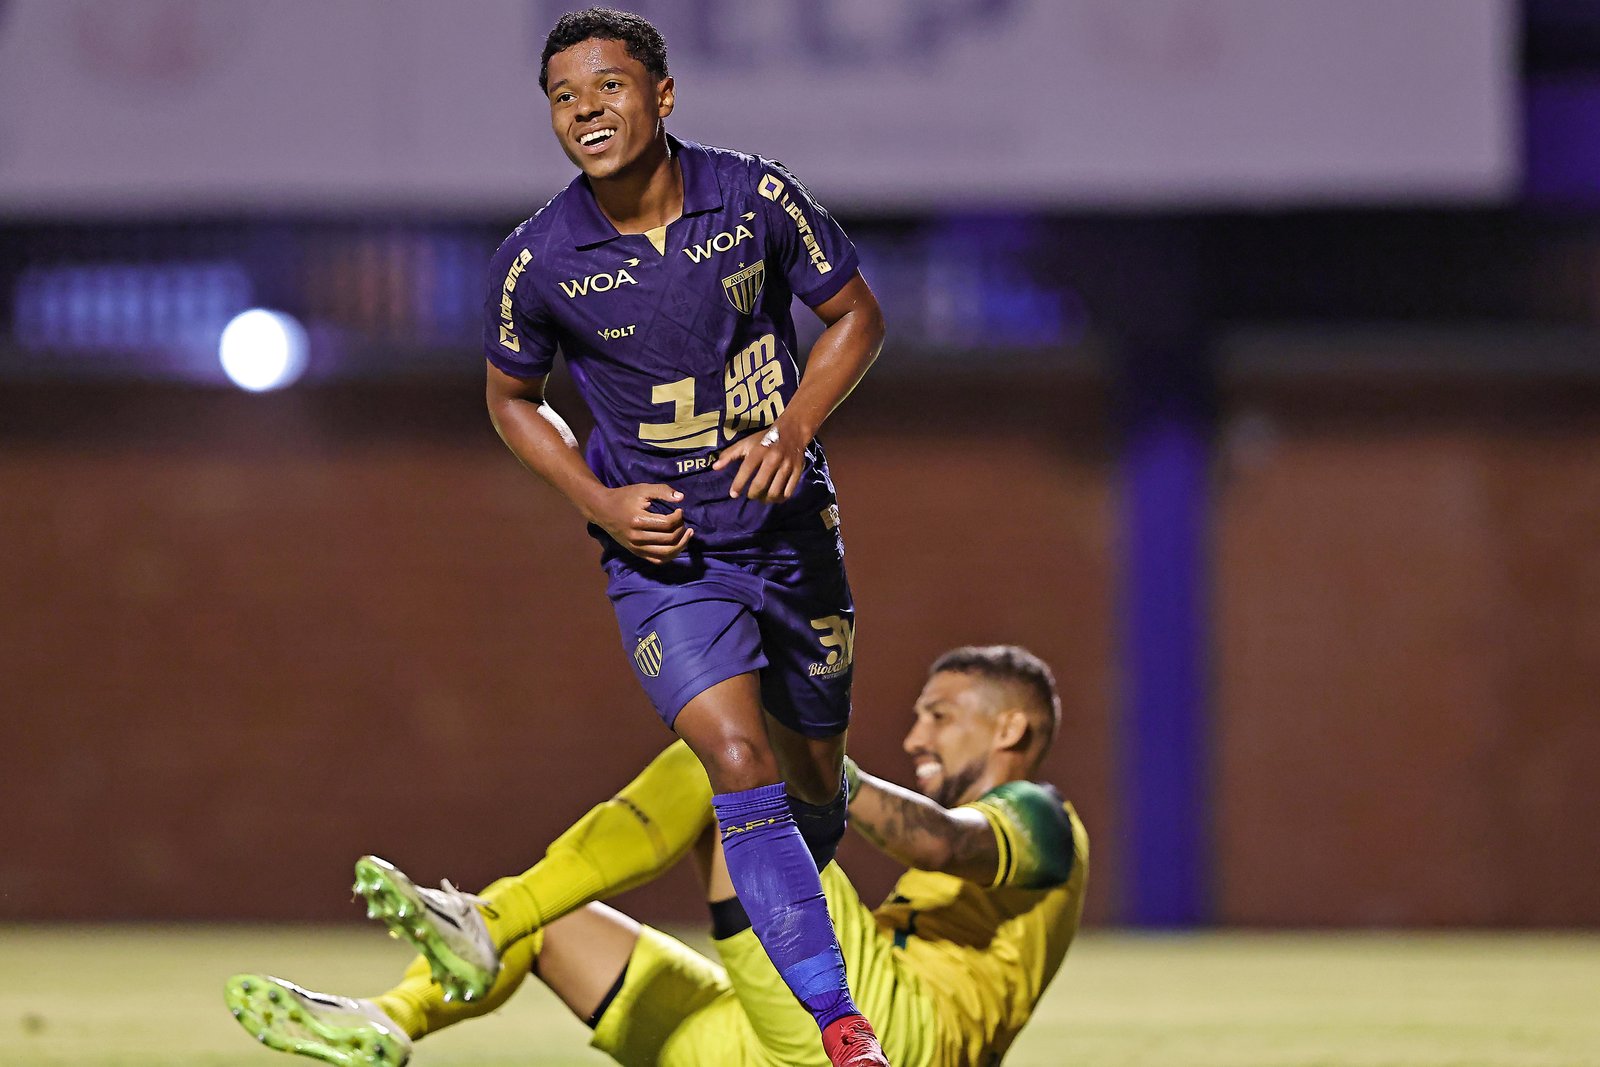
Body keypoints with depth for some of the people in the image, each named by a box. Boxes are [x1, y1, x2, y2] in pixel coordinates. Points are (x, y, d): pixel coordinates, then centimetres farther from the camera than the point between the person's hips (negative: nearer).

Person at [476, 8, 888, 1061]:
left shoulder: (758, 197, -11)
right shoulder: (538, 262, -12)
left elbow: (856, 316, 3)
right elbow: (513, 399, 6)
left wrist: (793, 429, -13)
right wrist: (599, 500, -9)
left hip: (792, 529, 3)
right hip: (664, 551, -2)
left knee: (816, 779, 13)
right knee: (742, 764, -22)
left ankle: (781, 944, 43)